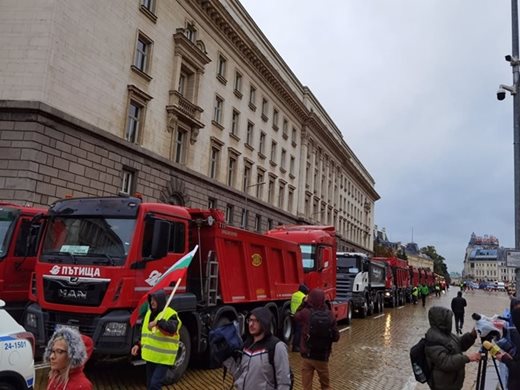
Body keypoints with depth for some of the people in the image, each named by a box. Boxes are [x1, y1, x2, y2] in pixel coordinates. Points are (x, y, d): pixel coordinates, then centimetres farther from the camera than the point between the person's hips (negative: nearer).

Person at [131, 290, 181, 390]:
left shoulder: (170, 314, -15)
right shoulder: (150, 313, 11)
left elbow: (172, 328, -35)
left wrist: (157, 323, -43)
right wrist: (138, 345, 13)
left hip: (163, 357, -8)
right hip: (151, 356, 8)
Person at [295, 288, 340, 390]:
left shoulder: (305, 313, -14)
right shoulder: (329, 315, -11)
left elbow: (296, 316, 11)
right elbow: (336, 337, -5)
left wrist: (304, 302, 12)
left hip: (307, 355, -1)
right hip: (322, 356, 1)